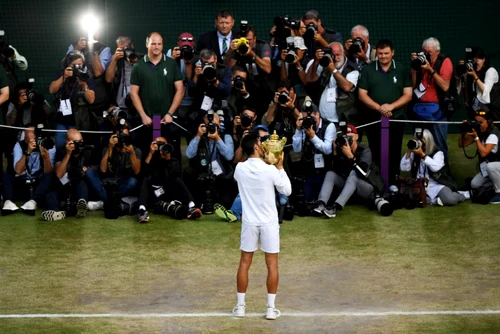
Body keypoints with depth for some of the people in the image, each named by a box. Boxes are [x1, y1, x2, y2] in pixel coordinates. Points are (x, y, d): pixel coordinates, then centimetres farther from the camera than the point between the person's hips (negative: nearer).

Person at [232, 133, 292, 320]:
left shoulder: (240, 169, -6)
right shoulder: (270, 170, -16)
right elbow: (287, 191, -3)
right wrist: (280, 167, 2)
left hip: (249, 222, 3)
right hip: (269, 222, -3)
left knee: (245, 263, 10)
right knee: (272, 265, 6)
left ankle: (240, 306, 13)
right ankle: (271, 308, 7)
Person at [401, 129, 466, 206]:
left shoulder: (437, 153, -4)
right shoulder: (414, 154, 10)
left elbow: (436, 167, -23)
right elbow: (404, 168, 0)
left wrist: (422, 154, -26)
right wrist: (409, 152, -10)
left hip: (437, 186, -4)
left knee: (450, 199, -33)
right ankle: (434, 200, -10)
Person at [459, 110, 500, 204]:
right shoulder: (478, 131, -2)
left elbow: (483, 153, -35)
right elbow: (461, 144, -1)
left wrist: (476, 137, -34)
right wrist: (464, 132, -16)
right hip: (487, 167, 8)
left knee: (489, 166, -39)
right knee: (474, 184, -7)